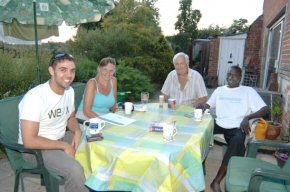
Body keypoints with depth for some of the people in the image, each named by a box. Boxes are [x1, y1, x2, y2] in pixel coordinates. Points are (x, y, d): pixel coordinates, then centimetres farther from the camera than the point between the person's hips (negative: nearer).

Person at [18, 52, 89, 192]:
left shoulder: (70, 91, -2)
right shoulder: (35, 97, -25)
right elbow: (29, 141, -25)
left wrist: (77, 131, -8)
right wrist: (64, 146, -20)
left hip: (61, 141, 7)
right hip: (35, 148, -7)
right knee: (75, 170, -29)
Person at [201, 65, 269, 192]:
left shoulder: (248, 91, 2)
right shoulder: (219, 90, 15)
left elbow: (265, 109, -6)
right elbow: (207, 105, 18)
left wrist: (247, 117, -24)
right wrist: (202, 108, -7)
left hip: (237, 128, -4)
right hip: (219, 124, 4)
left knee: (238, 141, -36)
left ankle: (216, 181, -32)